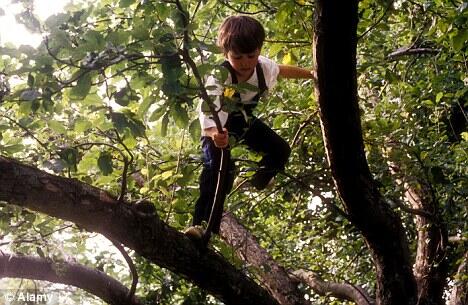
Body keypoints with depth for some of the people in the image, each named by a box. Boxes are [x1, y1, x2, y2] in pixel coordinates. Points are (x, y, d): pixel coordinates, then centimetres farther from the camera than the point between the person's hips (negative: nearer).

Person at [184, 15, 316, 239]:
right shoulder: (218, 79, -39)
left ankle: (259, 181, 41)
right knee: (218, 165, -30)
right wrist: (215, 135, -71)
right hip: (218, 125, -6)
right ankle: (202, 223, -32)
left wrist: (310, 74, 16)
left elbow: (282, 70, 5)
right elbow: (207, 117, -49)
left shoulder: (263, 66, -21)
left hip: (245, 120, 6)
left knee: (280, 150, 8)